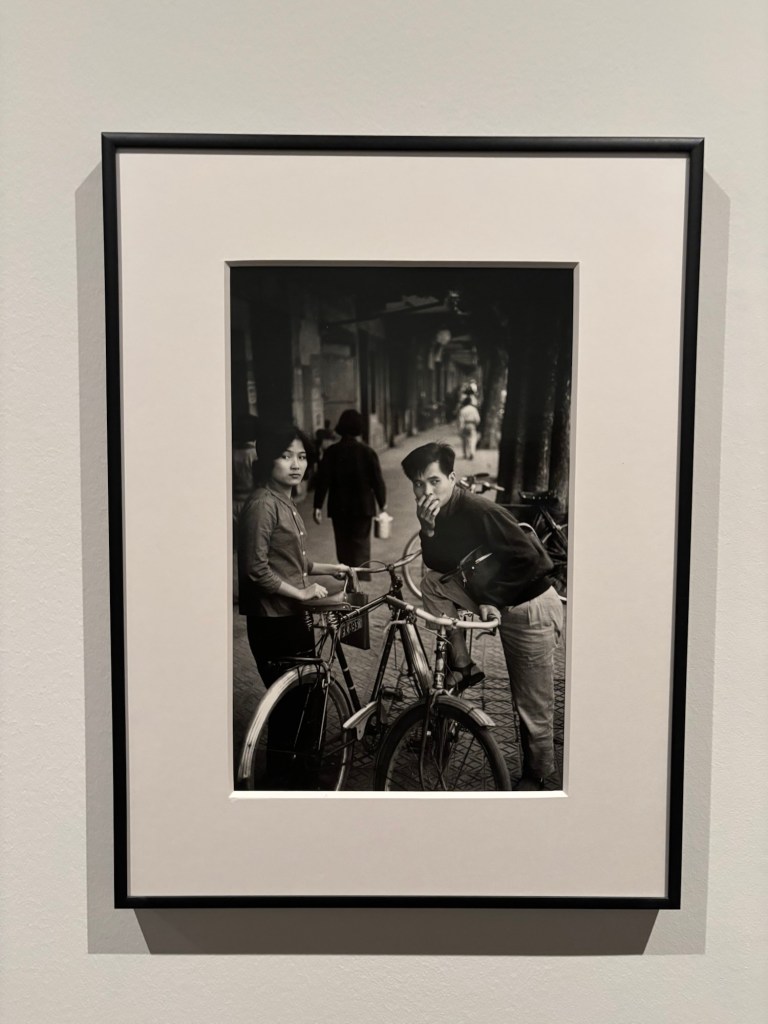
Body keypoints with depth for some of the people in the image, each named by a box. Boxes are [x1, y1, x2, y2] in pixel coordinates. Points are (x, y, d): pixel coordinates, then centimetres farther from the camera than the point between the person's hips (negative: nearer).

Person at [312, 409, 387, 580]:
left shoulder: (331, 452, -5)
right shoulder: (367, 452, -7)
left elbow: (323, 480, -8)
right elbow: (377, 480, -5)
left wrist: (318, 505, -4)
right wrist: (382, 502, 8)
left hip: (339, 508, 1)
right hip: (363, 507, -1)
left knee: (343, 545, 15)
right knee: (361, 546, 3)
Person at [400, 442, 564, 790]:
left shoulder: (478, 511, -25)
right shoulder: (437, 512, -2)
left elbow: (533, 560, -24)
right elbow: (437, 564, -5)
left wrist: (490, 600, -17)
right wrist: (429, 529, -21)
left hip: (531, 608, -7)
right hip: (495, 601, 8)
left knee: (534, 709, 0)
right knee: (432, 584, -5)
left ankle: (542, 779, 22)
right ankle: (462, 667, 4)